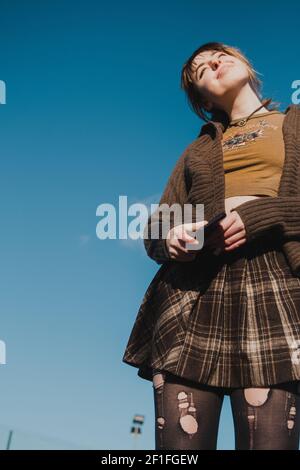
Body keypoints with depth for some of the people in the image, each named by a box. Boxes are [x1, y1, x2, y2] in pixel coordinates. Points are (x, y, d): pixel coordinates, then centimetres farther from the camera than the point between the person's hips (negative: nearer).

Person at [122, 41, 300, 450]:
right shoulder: (197, 150, 28)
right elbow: (155, 229, 21)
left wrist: (260, 215, -11)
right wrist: (170, 240, -3)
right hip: (190, 296, 3)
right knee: (180, 443, -5)